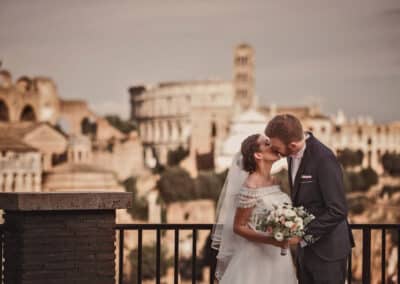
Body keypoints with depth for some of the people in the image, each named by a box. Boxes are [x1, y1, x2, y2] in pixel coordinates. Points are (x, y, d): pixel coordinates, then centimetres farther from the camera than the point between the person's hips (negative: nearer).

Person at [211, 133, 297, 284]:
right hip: (258, 257, -7)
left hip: (277, 257, 7)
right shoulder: (251, 187, -15)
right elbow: (238, 227, -13)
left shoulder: (273, 181, 7)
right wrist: (271, 240, -23)